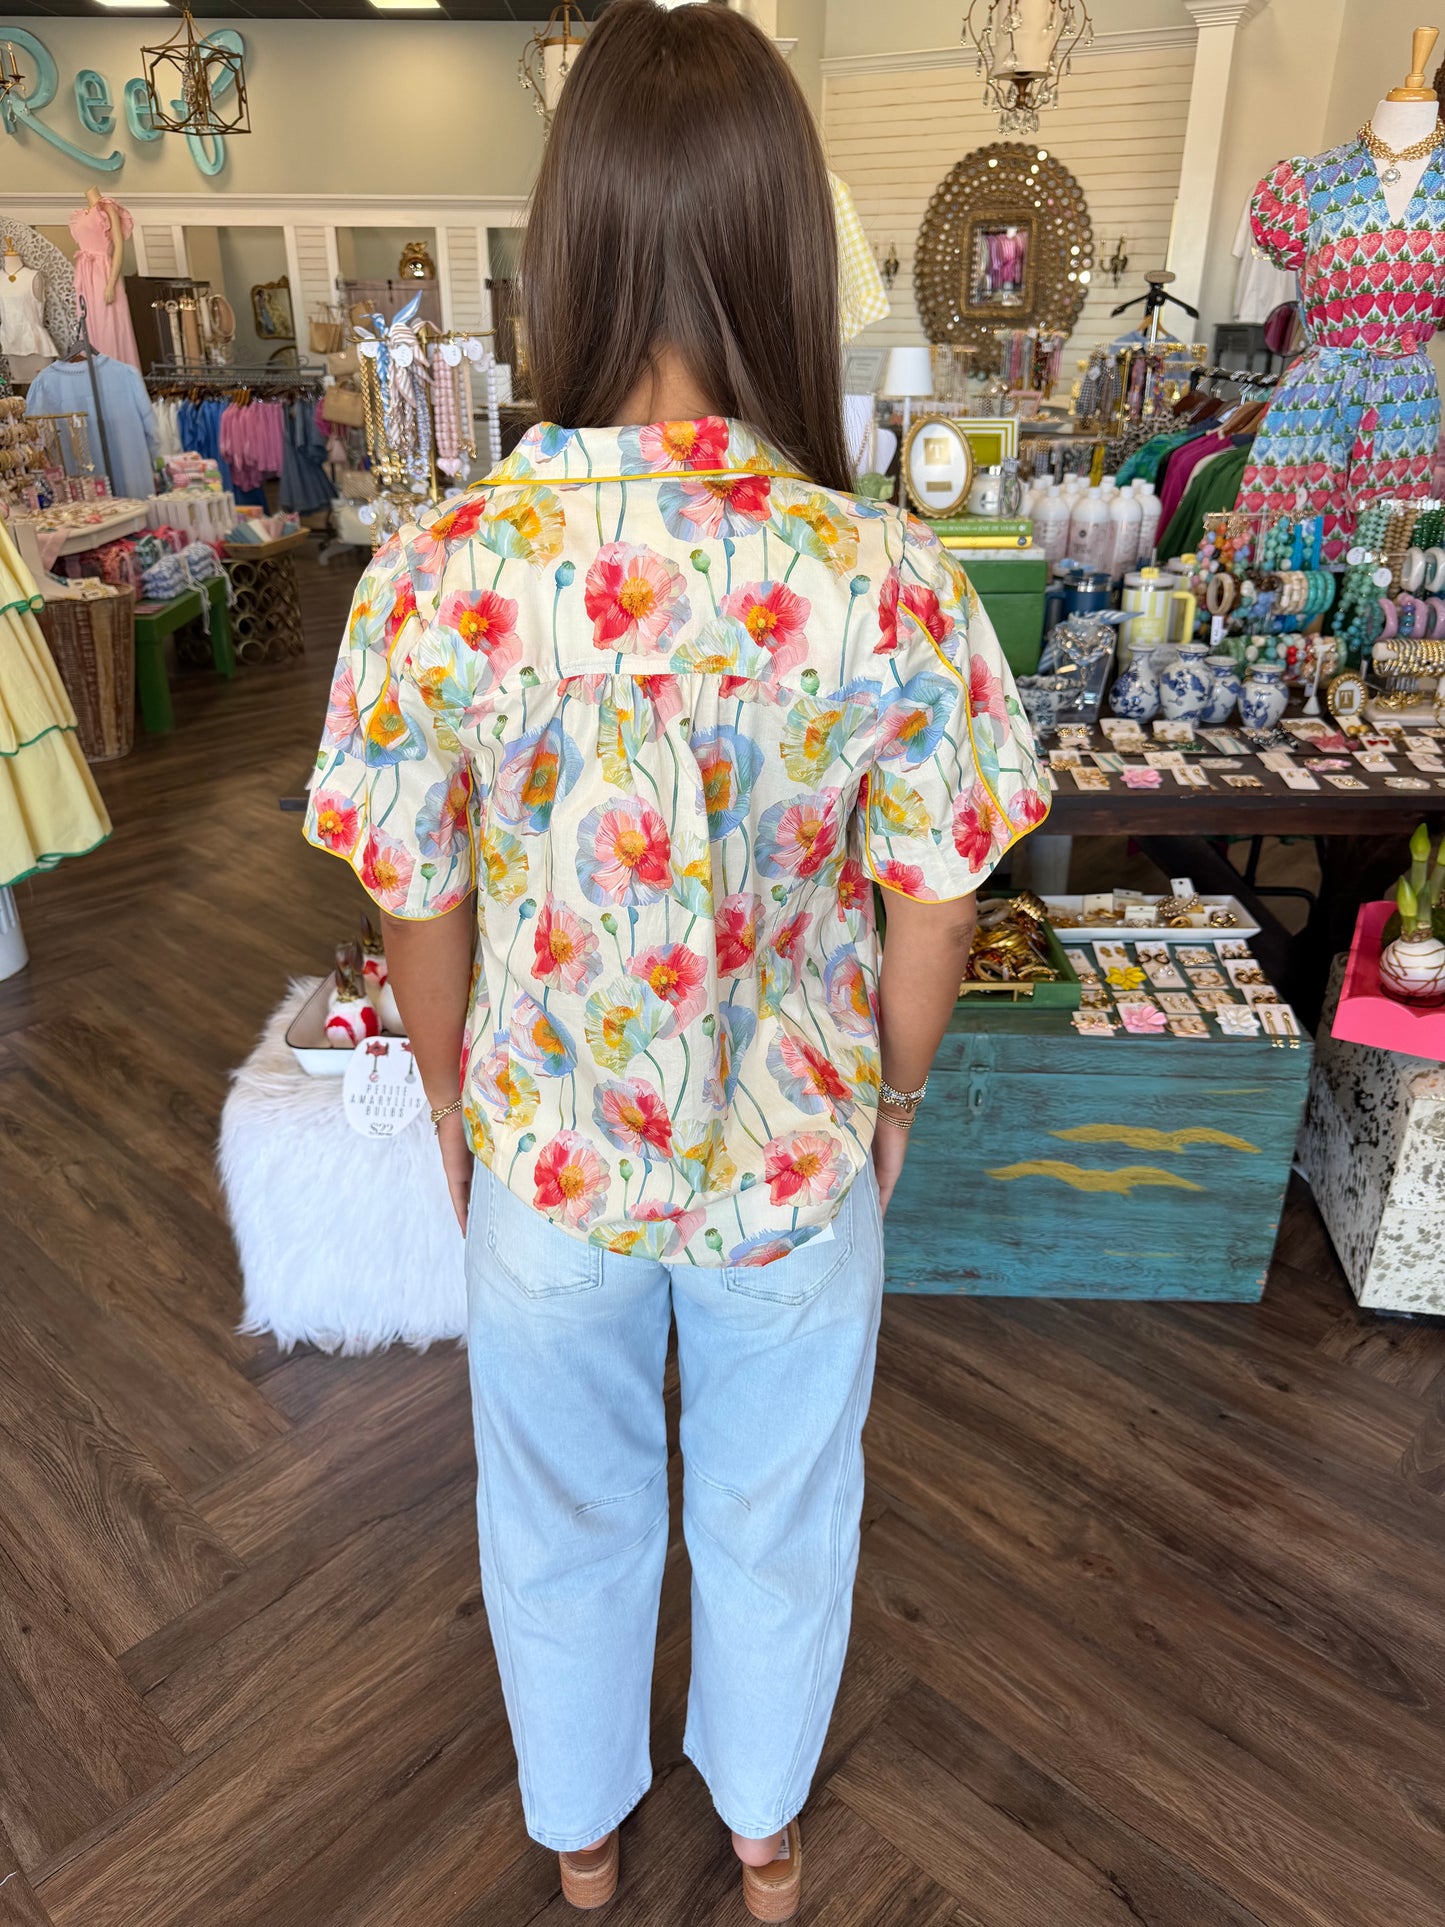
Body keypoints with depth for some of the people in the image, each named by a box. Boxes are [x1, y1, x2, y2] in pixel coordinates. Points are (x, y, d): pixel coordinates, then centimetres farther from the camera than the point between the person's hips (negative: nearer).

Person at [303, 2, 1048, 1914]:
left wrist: (455, 1097, 11)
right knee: (778, 1516, 28)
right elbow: (931, 921, -11)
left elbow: (417, 913, -9)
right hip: (799, 1166, 0)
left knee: (566, 1517, 29)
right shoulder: (889, 579, -20)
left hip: (544, 1167, 1)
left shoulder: (436, 575, -20)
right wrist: (892, 1098, 9)